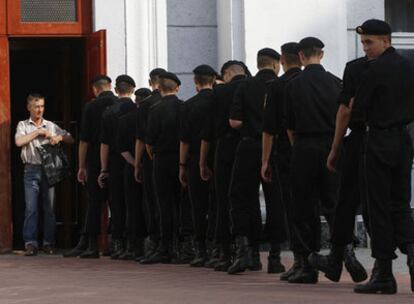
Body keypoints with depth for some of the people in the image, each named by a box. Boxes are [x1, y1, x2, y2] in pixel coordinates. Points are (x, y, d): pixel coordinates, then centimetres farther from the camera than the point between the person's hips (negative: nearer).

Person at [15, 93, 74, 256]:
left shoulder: (51, 126, 15)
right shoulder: (23, 125, 9)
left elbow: (71, 139, 14)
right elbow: (19, 141, -9)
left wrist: (60, 137, -7)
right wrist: (38, 132, -9)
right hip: (32, 170, -2)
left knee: (49, 208, 1)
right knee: (31, 208, -8)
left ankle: (48, 243, 6)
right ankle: (31, 243, -7)